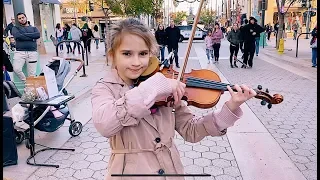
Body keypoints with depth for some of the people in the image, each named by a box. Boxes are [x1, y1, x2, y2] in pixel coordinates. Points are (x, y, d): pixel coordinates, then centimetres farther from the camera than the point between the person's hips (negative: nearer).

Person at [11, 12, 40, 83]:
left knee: (32, 73, -2)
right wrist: (31, 37, -4)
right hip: (19, 52, 0)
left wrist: (24, 35, -3)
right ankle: (25, 82, 1)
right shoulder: (15, 28, 16)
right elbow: (17, 36, -7)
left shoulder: (33, 28, 19)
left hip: (32, 52, 1)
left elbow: (38, 35, -4)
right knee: (16, 69, -21)